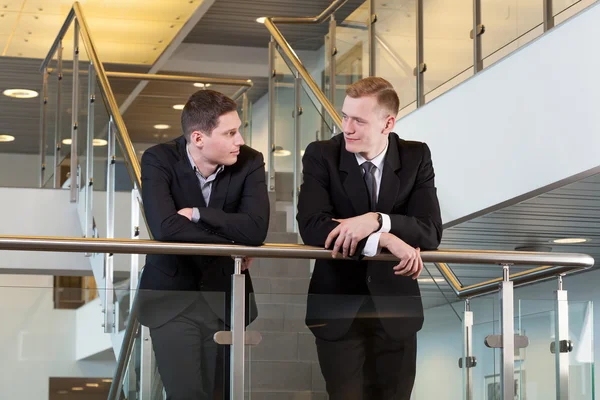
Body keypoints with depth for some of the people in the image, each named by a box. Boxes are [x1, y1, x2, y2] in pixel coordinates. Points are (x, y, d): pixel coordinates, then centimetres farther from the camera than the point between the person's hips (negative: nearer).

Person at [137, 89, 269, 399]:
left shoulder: (250, 162, -6)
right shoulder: (159, 160, -11)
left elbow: (256, 230, -21)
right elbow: (164, 227, -27)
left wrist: (197, 214, -18)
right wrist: (233, 244, -19)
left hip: (225, 295, 2)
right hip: (172, 295, -2)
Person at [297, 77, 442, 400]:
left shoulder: (416, 157, -2)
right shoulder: (321, 155, -7)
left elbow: (431, 232, -11)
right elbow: (312, 227, -21)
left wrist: (377, 221, -29)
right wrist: (385, 240, -30)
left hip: (395, 308, 2)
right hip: (337, 308, -1)